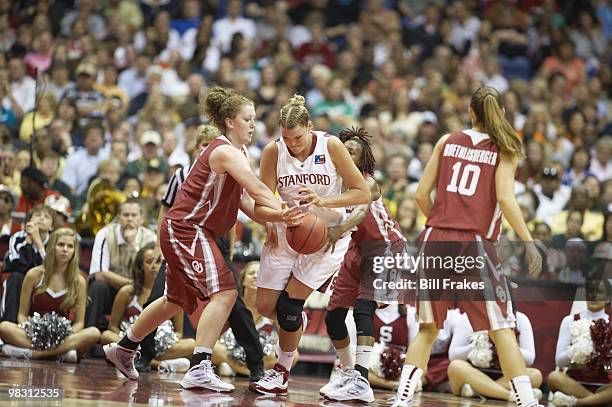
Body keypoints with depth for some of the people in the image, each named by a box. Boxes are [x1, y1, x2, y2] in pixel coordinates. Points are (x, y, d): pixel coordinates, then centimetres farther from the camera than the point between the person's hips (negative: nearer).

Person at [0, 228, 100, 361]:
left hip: (62, 338, 1)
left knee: (94, 333, -30)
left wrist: (66, 334, -19)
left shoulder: (79, 281, 4)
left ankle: (32, 353, -35)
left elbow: (79, 322, 4)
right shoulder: (34, 275, 3)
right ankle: (60, 353, -35)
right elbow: (22, 314, 5)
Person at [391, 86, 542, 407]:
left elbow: (421, 194, 8)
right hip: (475, 243, -3)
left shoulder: (447, 141, 11)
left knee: (428, 328, 13)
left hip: (435, 239, 3)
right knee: (501, 329, 2)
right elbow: (506, 199, -11)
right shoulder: (505, 150, 4)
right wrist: (529, 243, -10)